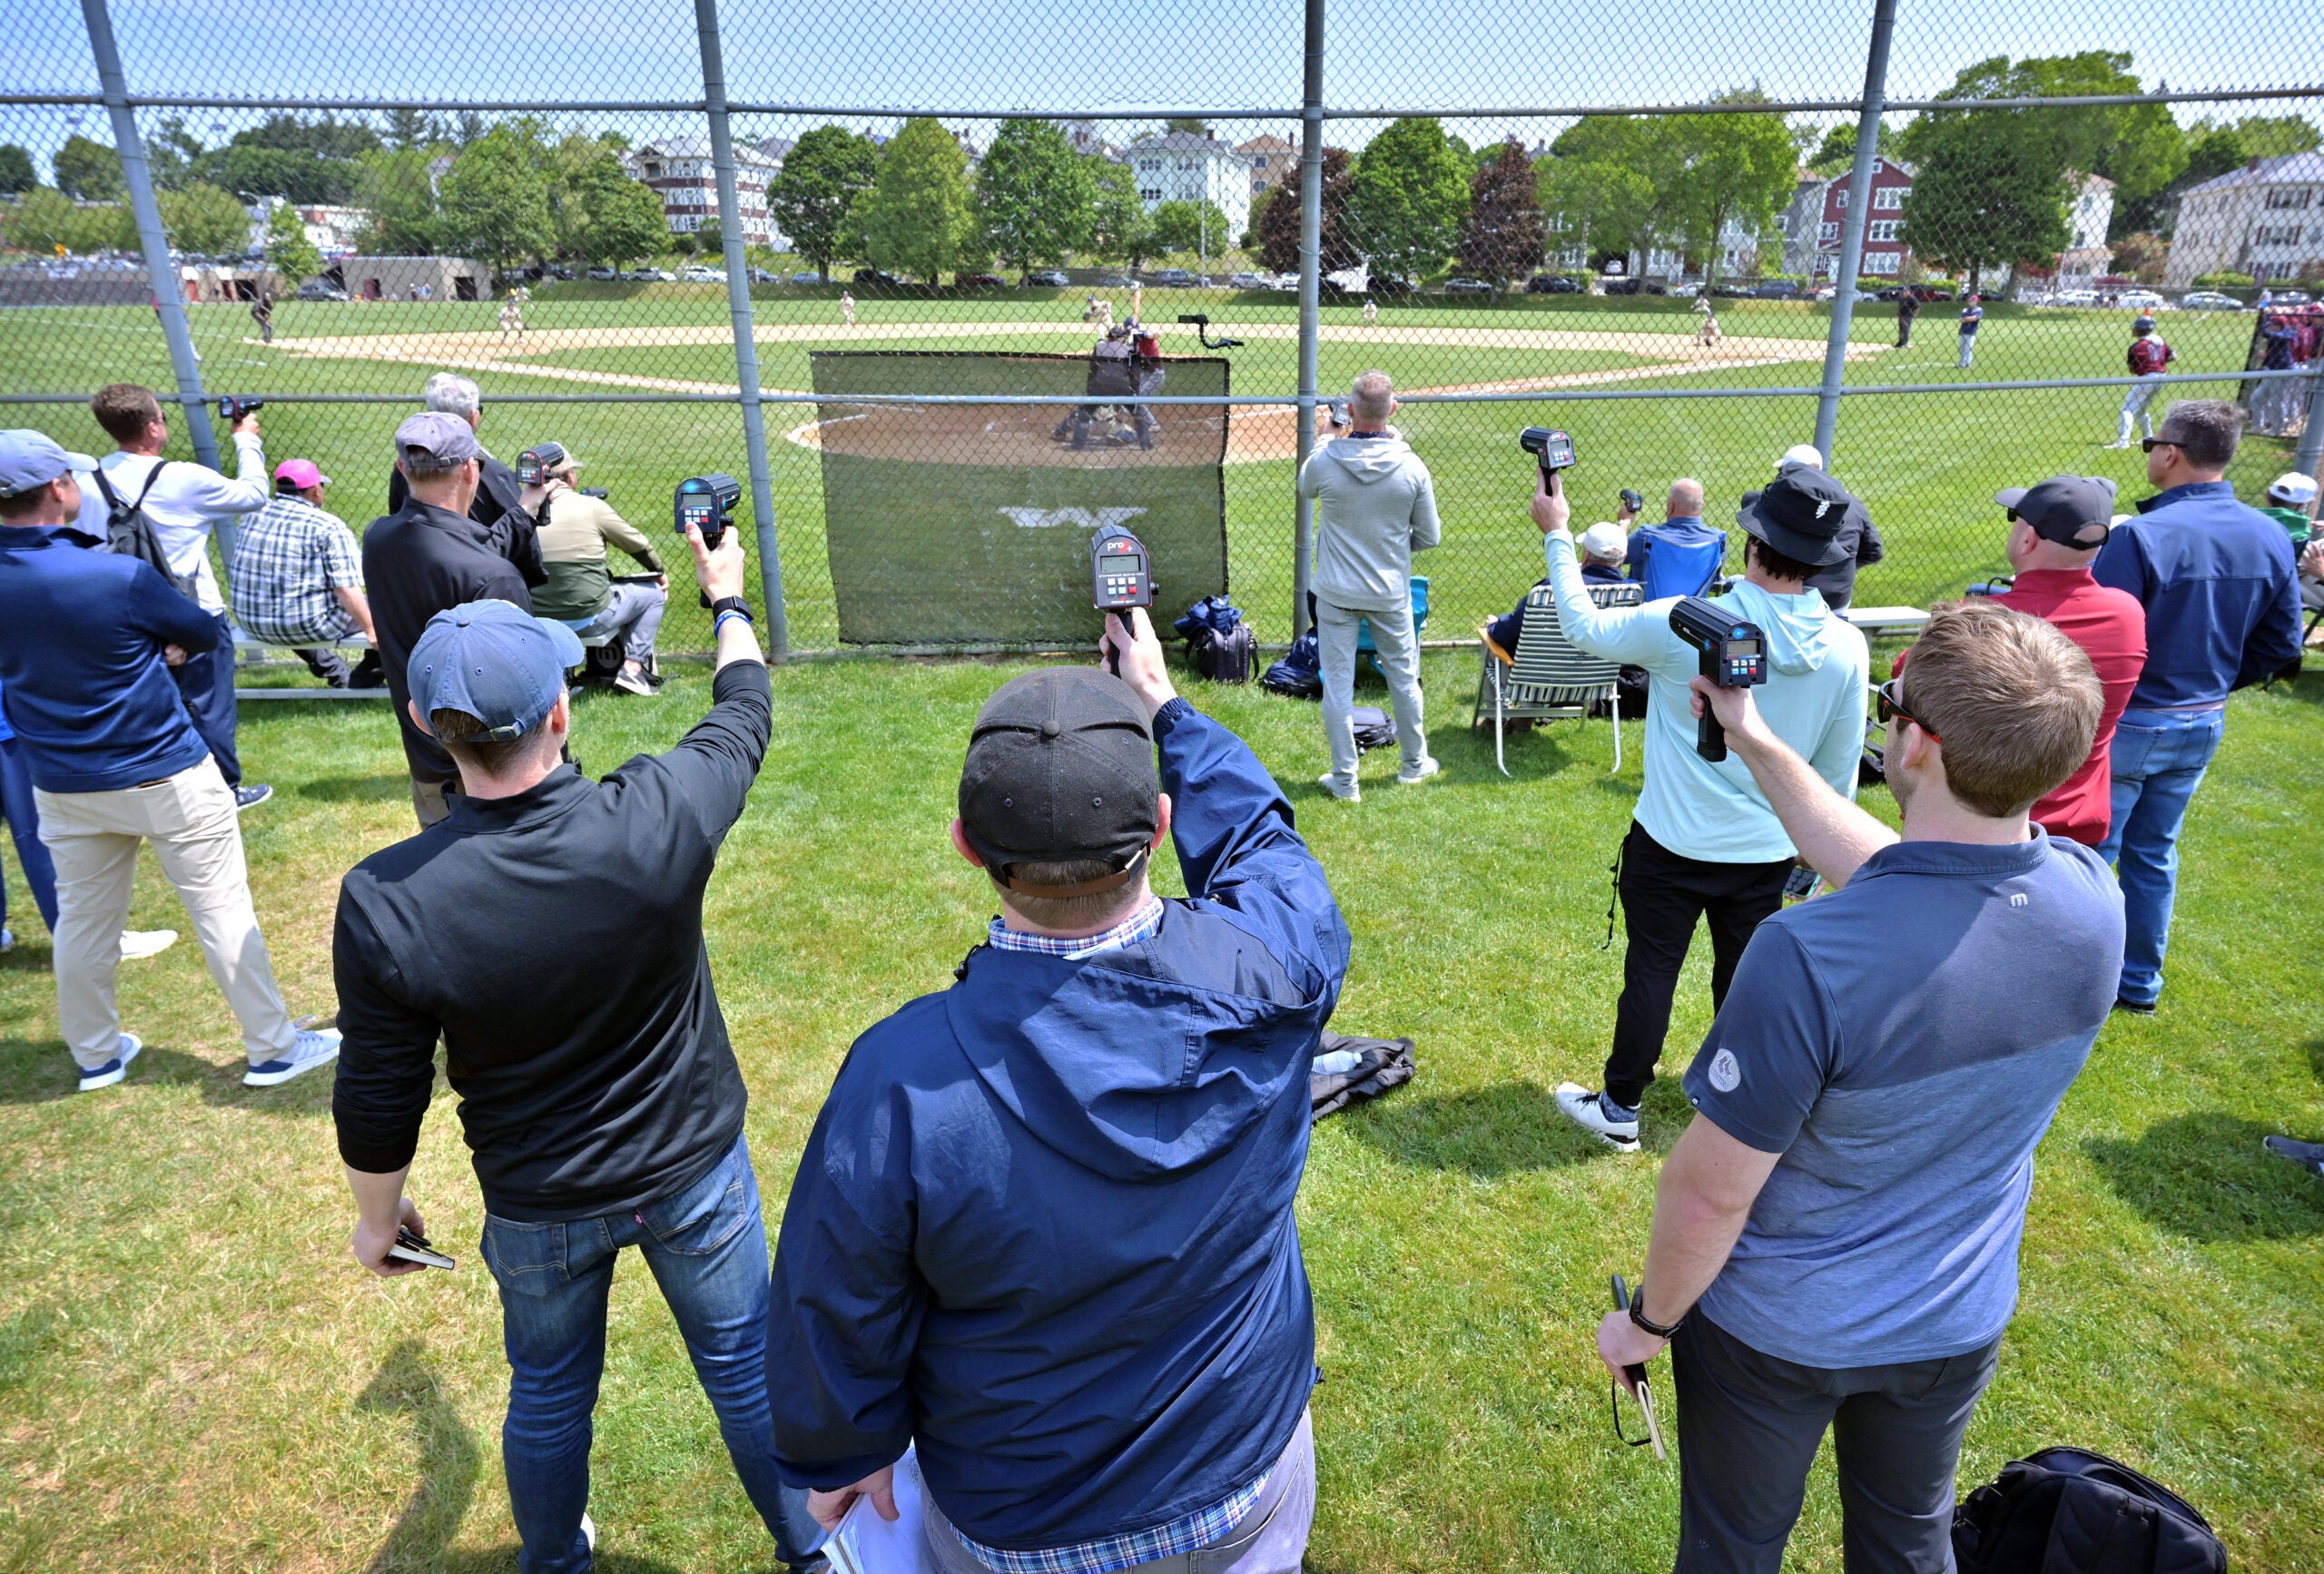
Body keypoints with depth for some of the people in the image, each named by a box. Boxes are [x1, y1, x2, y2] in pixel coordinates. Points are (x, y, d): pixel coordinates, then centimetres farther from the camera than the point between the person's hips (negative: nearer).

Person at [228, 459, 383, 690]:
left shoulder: (253, 515, 5)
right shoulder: (328, 526, -14)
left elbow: (233, 576, 15)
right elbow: (346, 589, -19)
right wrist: (371, 631, -9)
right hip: (309, 627, -7)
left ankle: (340, 677, 33)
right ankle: (365, 678, 19)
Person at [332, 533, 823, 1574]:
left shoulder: (384, 903, -25)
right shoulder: (659, 821, -28)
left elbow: (377, 1107, -12)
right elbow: (743, 714, -6)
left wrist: (378, 1215, 9)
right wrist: (727, 596, 12)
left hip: (537, 1209, 1)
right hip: (695, 1172, 0)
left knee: (548, 1395, 28)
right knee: (747, 1370, 22)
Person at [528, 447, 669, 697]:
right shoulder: (591, 506, -6)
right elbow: (637, 543, 6)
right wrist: (659, 573, 23)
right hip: (588, 619, -6)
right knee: (655, 594, 17)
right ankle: (632, 668, 7)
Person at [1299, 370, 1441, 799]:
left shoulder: (1324, 460, -16)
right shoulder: (1413, 467, -13)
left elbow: (1305, 487, 11)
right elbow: (1428, 538, -3)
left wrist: (1327, 438, 20)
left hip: (1336, 591, -1)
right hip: (1390, 593, 1)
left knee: (1337, 683, 8)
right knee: (1403, 676, 18)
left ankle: (1344, 778, 14)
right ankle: (1414, 763, 34)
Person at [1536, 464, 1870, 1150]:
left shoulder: (1682, 625, -22)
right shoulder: (1846, 648, -10)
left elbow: (1585, 626, -4)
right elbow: (1839, 769, 1)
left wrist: (1556, 534, 8)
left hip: (1672, 846, -3)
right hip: (1767, 852, 3)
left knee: (1650, 975, 11)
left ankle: (1620, 1111, 27)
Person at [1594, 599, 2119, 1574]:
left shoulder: (1807, 957, -38)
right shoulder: (2091, 904, -19)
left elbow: (1709, 1193, -26)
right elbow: (1886, 872, 1)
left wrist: (1649, 1319, -7)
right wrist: (1753, 741, 7)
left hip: (1777, 1335, -4)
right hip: (1957, 1326, 5)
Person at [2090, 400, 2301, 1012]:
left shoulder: (2141, 536, -23)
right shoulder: (2272, 539, -1)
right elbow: (2281, 647, 7)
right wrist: (2214, 681, 19)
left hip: (2126, 723, -7)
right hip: (2204, 725, 7)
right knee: (2154, 855, 19)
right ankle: (2140, 983, 31)